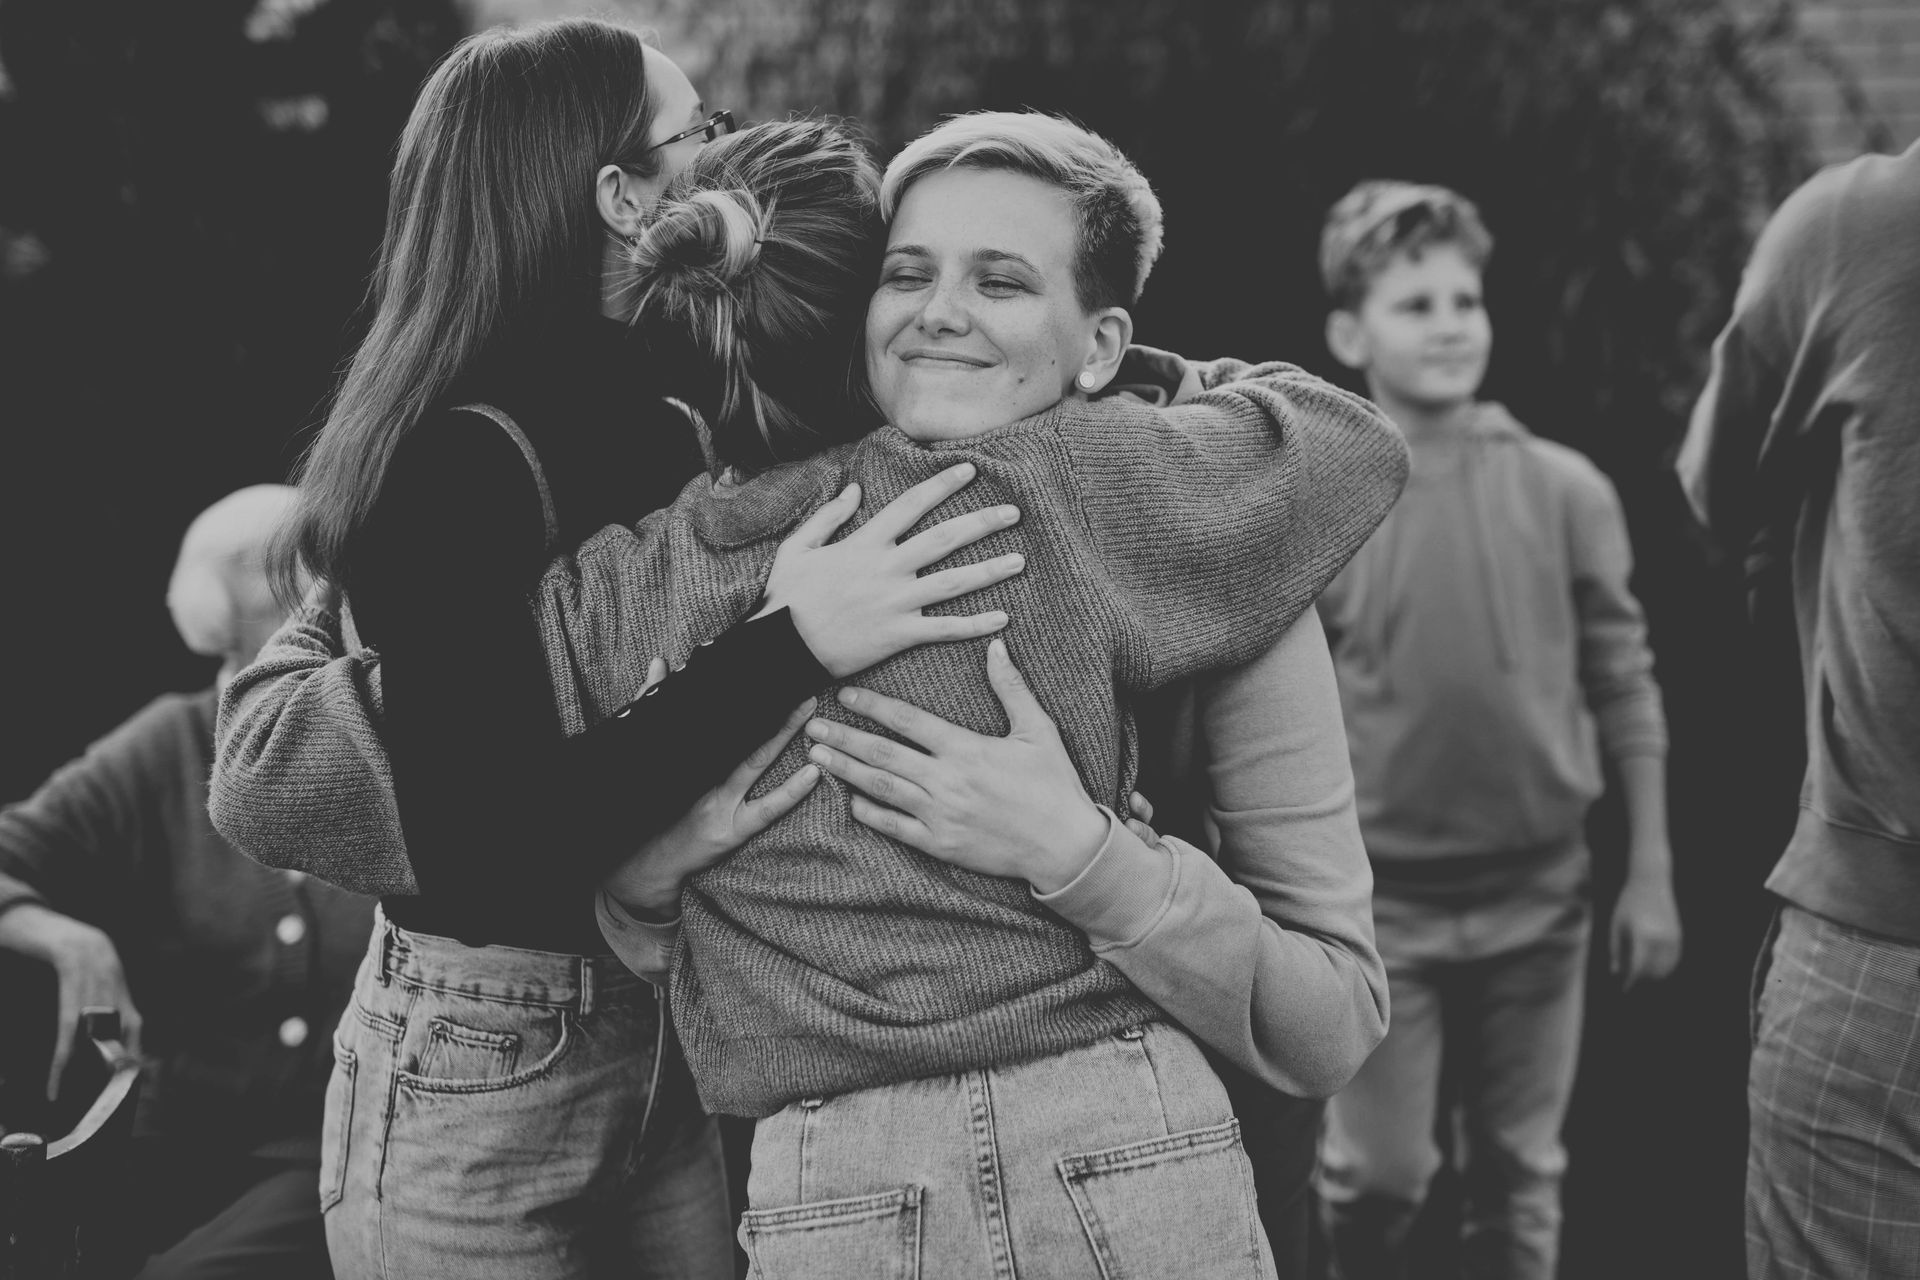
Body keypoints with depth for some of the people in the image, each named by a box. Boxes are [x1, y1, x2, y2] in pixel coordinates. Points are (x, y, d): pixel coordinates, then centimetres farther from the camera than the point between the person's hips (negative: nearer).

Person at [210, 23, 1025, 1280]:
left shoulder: (665, 432, 3)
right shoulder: (461, 456, -19)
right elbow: (490, 845, -28)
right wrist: (792, 648, -32)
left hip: (664, 1058, 7)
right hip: (473, 1089, -7)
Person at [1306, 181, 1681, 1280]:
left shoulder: (1565, 490, -3)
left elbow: (1625, 686, 2)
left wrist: (1653, 874, 1)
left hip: (1539, 892, 2)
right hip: (1381, 898, -1)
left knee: (1521, 1176, 12)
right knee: (1378, 1174, 0)